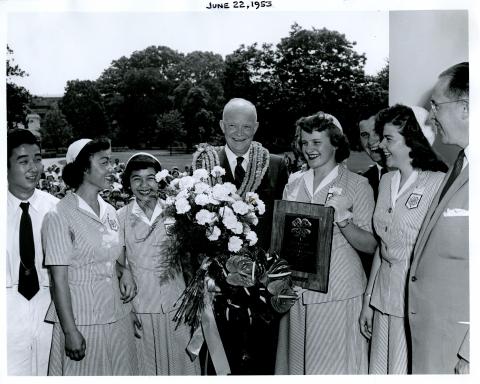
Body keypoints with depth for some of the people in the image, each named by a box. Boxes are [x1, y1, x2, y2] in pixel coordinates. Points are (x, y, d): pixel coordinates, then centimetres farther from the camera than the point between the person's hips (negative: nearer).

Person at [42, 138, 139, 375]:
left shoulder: (110, 212, 7)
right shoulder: (59, 217, -12)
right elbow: (59, 280, -13)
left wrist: (125, 272, -4)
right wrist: (70, 332, -15)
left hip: (118, 317, 6)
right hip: (81, 321, -6)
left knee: (121, 373, 15)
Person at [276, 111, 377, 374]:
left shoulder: (357, 185, -3)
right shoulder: (293, 186, 9)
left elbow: (370, 246, -7)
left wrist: (342, 219, -23)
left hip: (338, 293, -4)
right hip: (296, 291, 4)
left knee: (334, 365, 7)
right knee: (296, 362, 14)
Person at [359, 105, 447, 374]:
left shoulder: (439, 183, -14)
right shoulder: (386, 181, 8)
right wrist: (367, 300, 14)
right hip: (384, 295, 6)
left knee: (410, 371, 6)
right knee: (380, 369, 14)